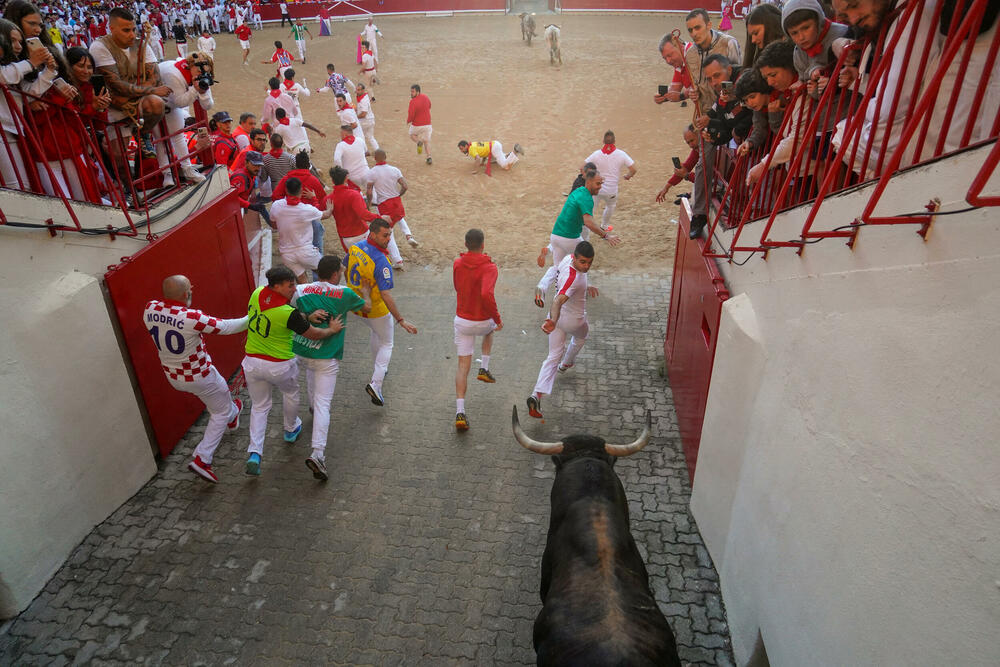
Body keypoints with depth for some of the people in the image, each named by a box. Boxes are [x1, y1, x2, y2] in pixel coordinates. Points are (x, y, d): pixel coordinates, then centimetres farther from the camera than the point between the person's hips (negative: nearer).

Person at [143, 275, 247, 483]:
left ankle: (231, 416, 60)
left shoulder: (150, 309, -15)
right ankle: (201, 459, 9)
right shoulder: (193, 318, -33)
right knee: (221, 411, 14)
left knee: (214, 395, 35)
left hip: (172, 376, 7)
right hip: (198, 376, -7)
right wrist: (252, 318, -5)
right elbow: (226, 327, -19)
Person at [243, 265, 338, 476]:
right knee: (290, 393, 27)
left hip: (252, 362, 5)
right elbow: (314, 334, -13)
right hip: (280, 366, -5)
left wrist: (308, 317, -10)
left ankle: (254, 452, 5)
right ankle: (291, 429, 48)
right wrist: (333, 329, 6)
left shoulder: (257, 294, -8)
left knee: (259, 406, 16)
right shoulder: (288, 314, -25)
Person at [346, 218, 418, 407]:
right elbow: (386, 296, -32)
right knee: (386, 344, 13)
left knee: (375, 332, 33)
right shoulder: (381, 262, -31)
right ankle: (376, 383, 0)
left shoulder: (355, 247, -8)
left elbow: (345, 271, 8)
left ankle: (379, 369, 48)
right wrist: (401, 320, -28)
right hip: (375, 309, -7)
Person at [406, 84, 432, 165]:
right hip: (427, 124, 5)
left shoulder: (413, 101, -23)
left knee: (412, 135, 25)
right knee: (426, 141, 16)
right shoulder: (426, 97, -2)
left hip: (417, 125, -5)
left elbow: (411, 116, -22)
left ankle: (419, 142, -3)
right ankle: (429, 157, 6)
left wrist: (408, 120, -2)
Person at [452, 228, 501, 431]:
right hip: (482, 321, -2)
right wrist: (497, 318, -22)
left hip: (462, 320, 3)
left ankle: (460, 412, -5)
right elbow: (487, 294, -33)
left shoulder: (457, 264, -2)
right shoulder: (489, 267, -19)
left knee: (463, 366, 5)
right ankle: (484, 369, 29)